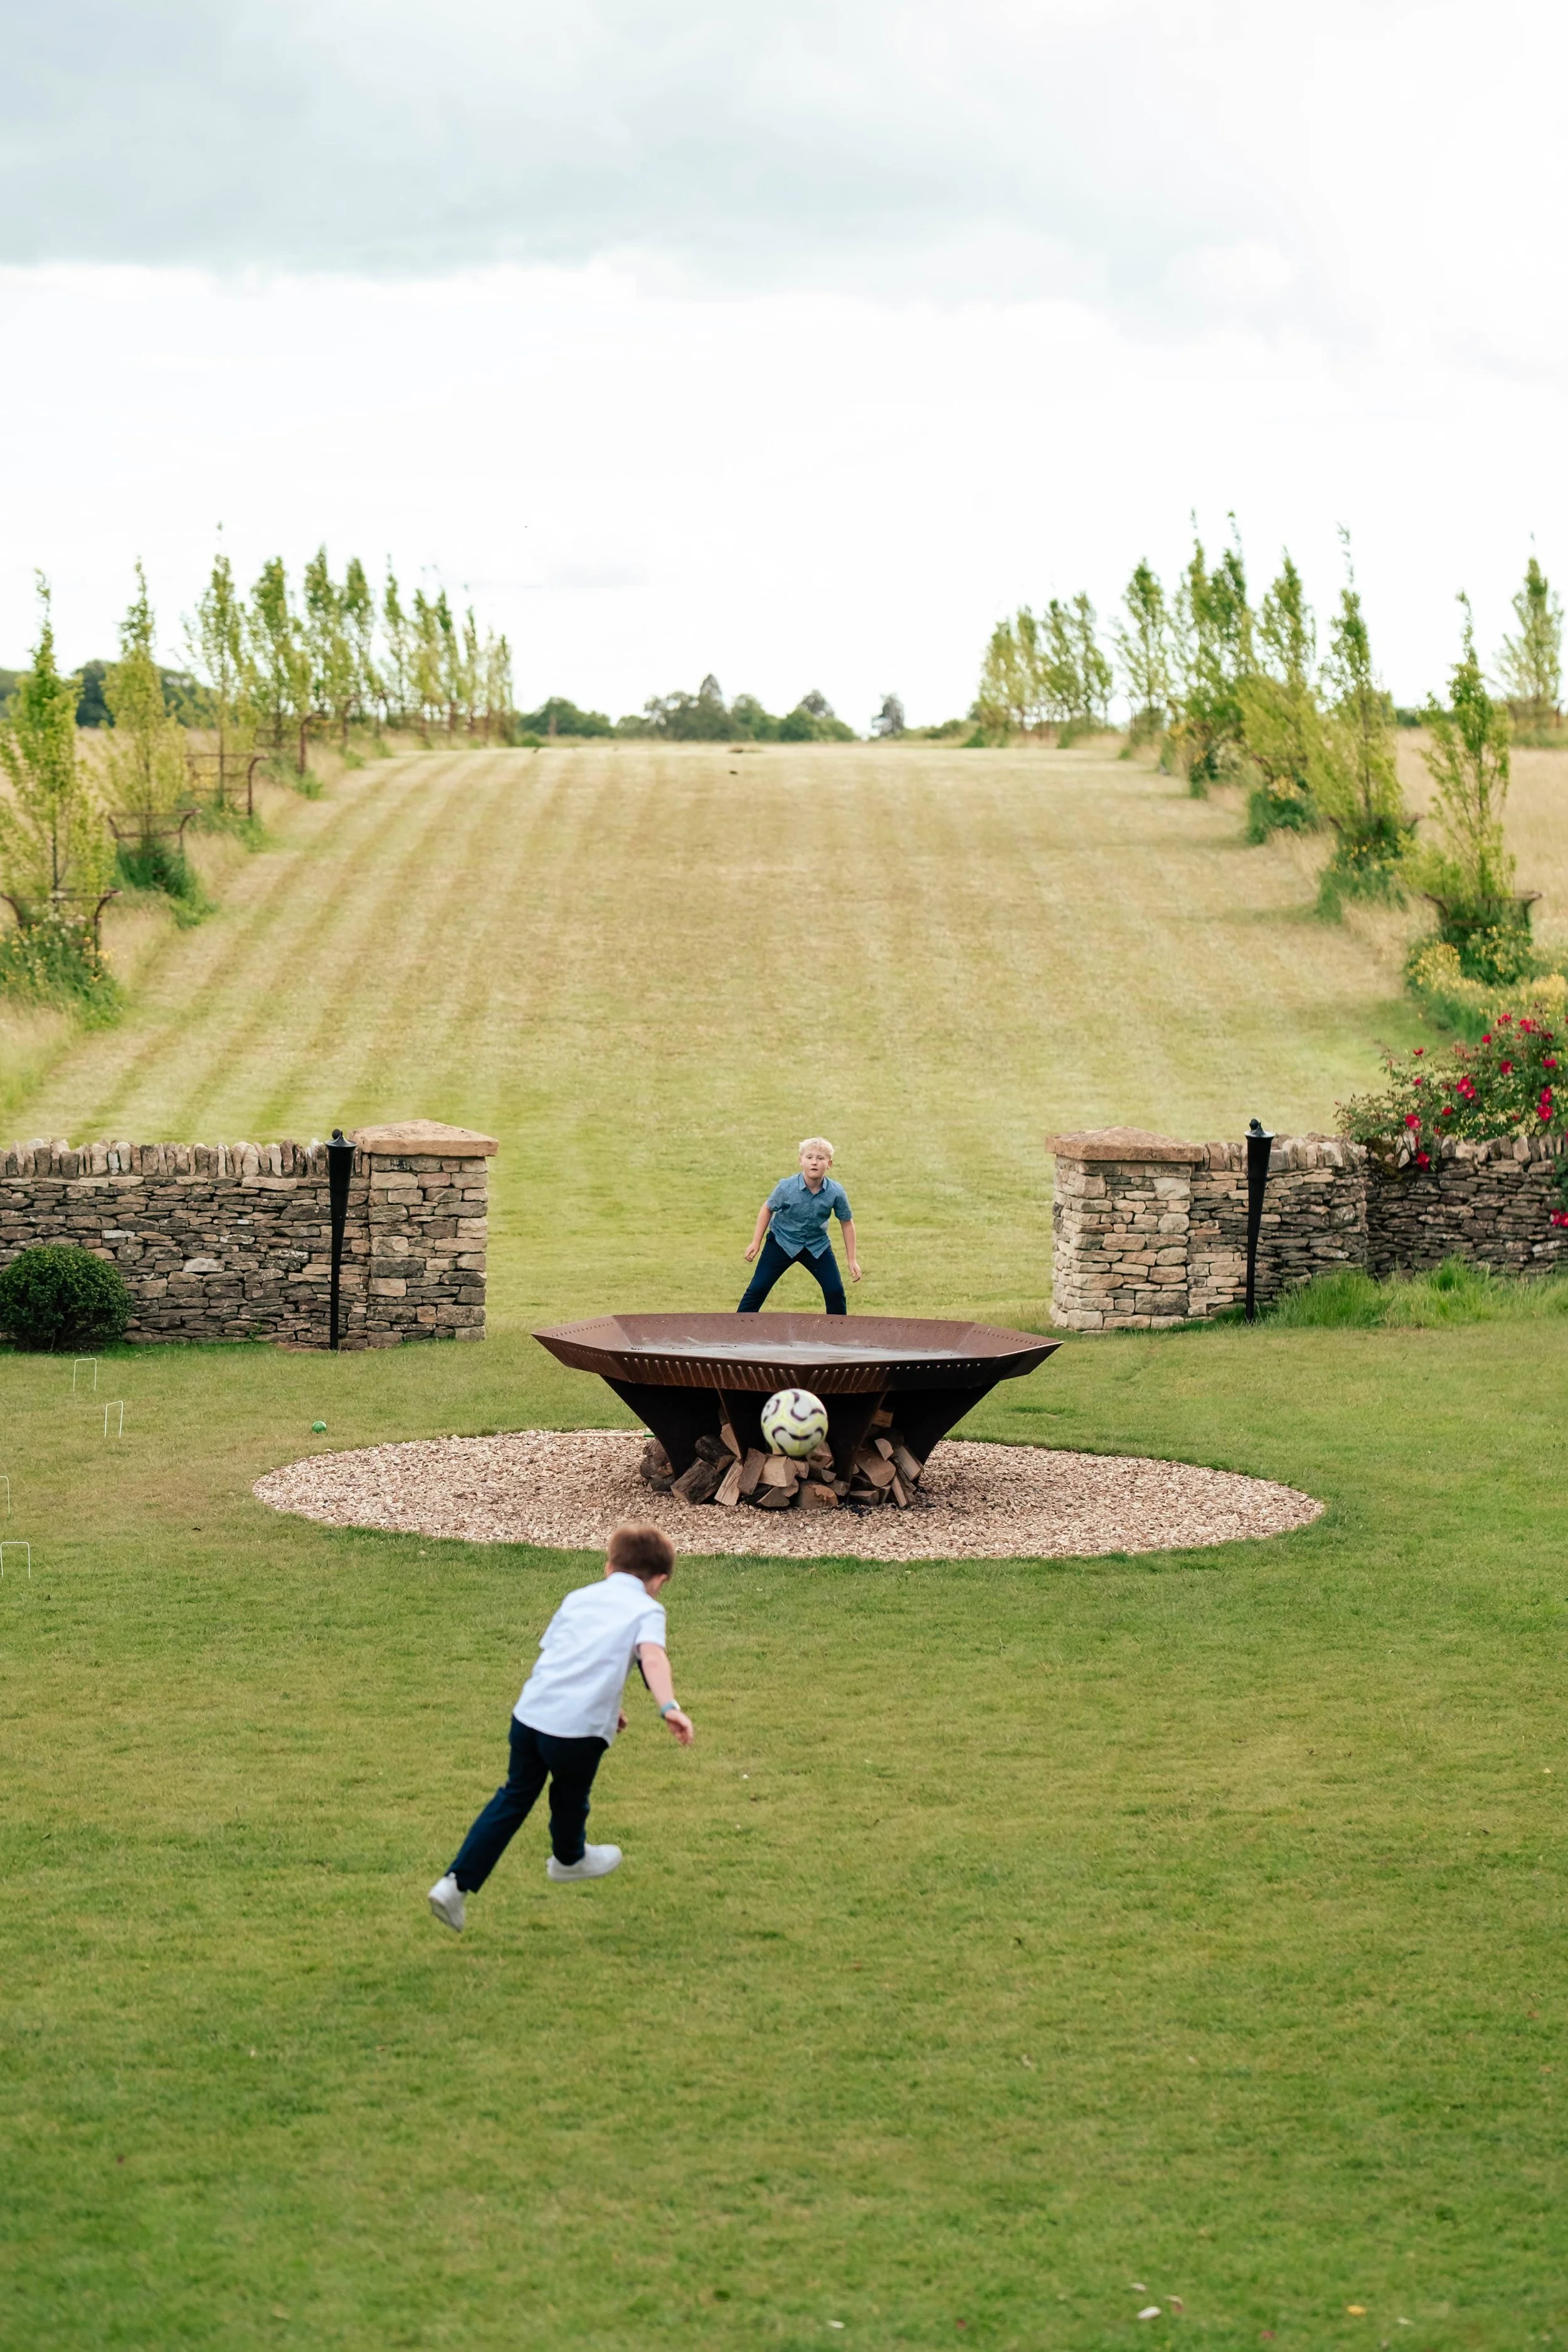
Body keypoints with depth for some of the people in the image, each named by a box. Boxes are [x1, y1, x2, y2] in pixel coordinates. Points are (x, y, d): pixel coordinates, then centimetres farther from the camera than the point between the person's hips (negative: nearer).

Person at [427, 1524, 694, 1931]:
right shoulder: (646, 1610, 4)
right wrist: (669, 1707, -30)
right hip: (579, 1729, -4)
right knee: (570, 1799, 23)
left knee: (514, 1798, 18)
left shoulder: (579, 1597, 21)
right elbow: (652, 1656, -16)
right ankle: (569, 1859, 53)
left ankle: (456, 1882, 9)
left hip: (530, 1712, 4)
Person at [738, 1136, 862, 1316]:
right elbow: (768, 1209, -5)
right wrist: (756, 1243, -2)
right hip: (782, 1241, -1)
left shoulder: (836, 1193, -21)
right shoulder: (786, 1188, -25)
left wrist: (852, 1260, -1)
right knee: (758, 1288, -4)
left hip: (817, 1245, 2)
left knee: (835, 1291, -4)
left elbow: (847, 1222, -5)